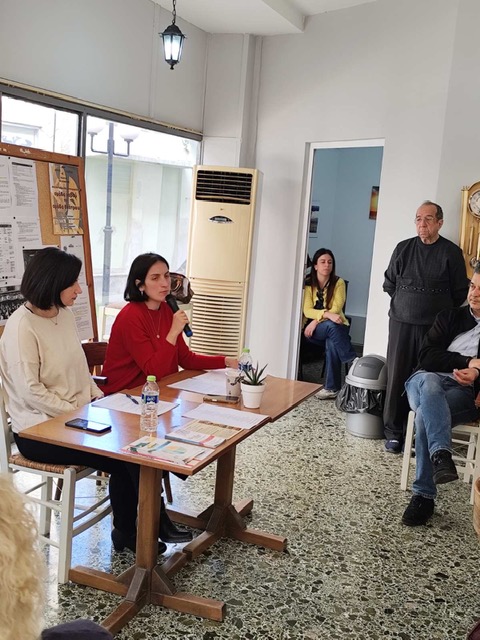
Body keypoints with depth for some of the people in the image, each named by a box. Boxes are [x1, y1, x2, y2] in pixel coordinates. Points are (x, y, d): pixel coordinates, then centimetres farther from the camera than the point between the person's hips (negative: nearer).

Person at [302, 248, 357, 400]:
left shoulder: (338, 283, -4)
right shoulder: (308, 283, -4)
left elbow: (336, 309, -13)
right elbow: (307, 311, -14)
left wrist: (317, 320, -25)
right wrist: (327, 314, -30)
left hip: (336, 327, 0)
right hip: (313, 329, 0)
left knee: (332, 343, -35)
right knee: (331, 326, -35)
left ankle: (332, 388, -29)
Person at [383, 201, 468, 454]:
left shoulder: (451, 252, 0)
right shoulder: (403, 248, 7)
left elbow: (460, 292, 4)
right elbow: (389, 283, 16)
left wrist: (442, 312, 6)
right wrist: (404, 303, 11)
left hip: (434, 327, -2)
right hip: (401, 323, 2)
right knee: (397, 376, 3)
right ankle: (393, 431, 12)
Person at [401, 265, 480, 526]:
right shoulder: (450, 317, 18)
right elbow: (426, 357, 4)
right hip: (426, 381, 2)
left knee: (425, 416, -33)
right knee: (430, 381, -37)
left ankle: (424, 495, -29)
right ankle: (441, 454, -54)